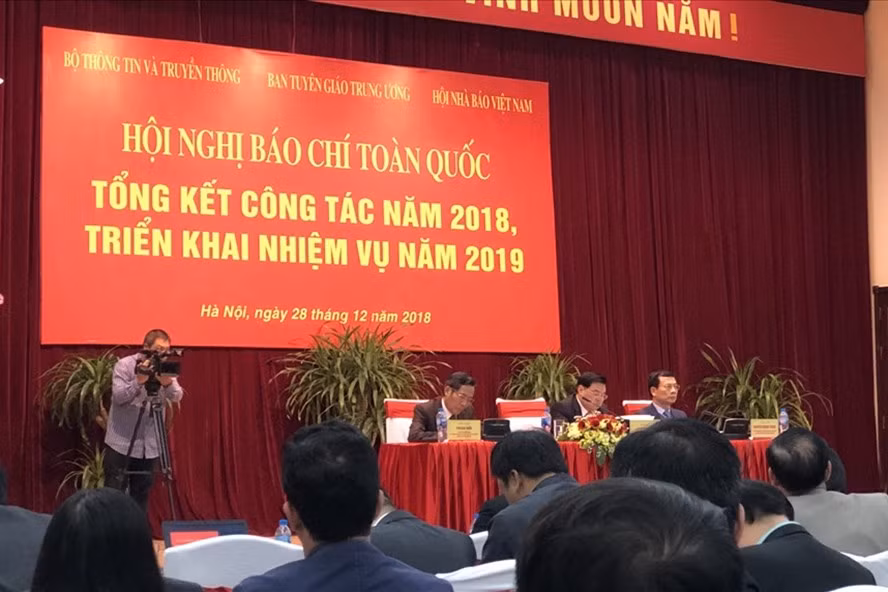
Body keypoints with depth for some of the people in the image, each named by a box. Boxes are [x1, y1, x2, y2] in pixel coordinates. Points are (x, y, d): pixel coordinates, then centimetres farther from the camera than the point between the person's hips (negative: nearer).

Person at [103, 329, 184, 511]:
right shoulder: (124, 365, -6)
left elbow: (177, 396, -9)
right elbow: (118, 396, -18)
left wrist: (168, 383, -29)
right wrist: (139, 381, -31)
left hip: (149, 445, 4)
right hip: (121, 443, -4)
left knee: (141, 496, 8)